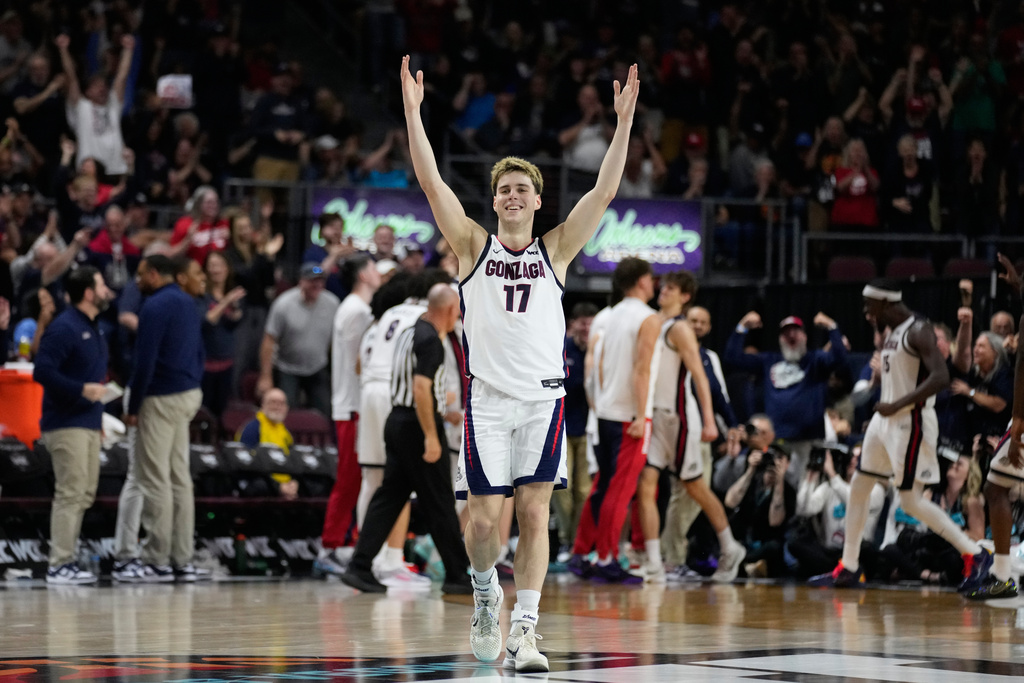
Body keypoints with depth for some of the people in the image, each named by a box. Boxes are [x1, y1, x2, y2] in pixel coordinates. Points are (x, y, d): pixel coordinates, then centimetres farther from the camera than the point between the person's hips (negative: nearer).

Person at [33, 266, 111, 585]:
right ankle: (59, 565, -8)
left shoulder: (95, 330, 16)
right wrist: (82, 389, -22)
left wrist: (101, 386, 9)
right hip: (66, 423, -10)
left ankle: (66, 560, 17)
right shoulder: (64, 328, -14)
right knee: (70, 493, -10)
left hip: (89, 423, 10)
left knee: (84, 495, 11)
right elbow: (42, 371, -20)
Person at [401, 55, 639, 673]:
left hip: (543, 396, 1)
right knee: (484, 518, -4)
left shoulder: (555, 250, 9)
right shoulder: (475, 247, 7)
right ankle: (487, 592, 26)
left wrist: (623, 122, -6)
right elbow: (432, 183, -1)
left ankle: (524, 627, -2)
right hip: (488, 396, -1)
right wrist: (414, 111, -8)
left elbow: (605, 192, 2)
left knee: (535, 513, -4)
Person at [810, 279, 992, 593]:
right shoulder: (893, 334, 14)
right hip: (886, 420, 10)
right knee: (858, 488, 11)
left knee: (911, 502, -10)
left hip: (911, 422, -10)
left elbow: (941, 377, -26)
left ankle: (975, 555, -3)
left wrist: (896, 405, -25)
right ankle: (848, 569, 18)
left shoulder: (918, 331, -15)